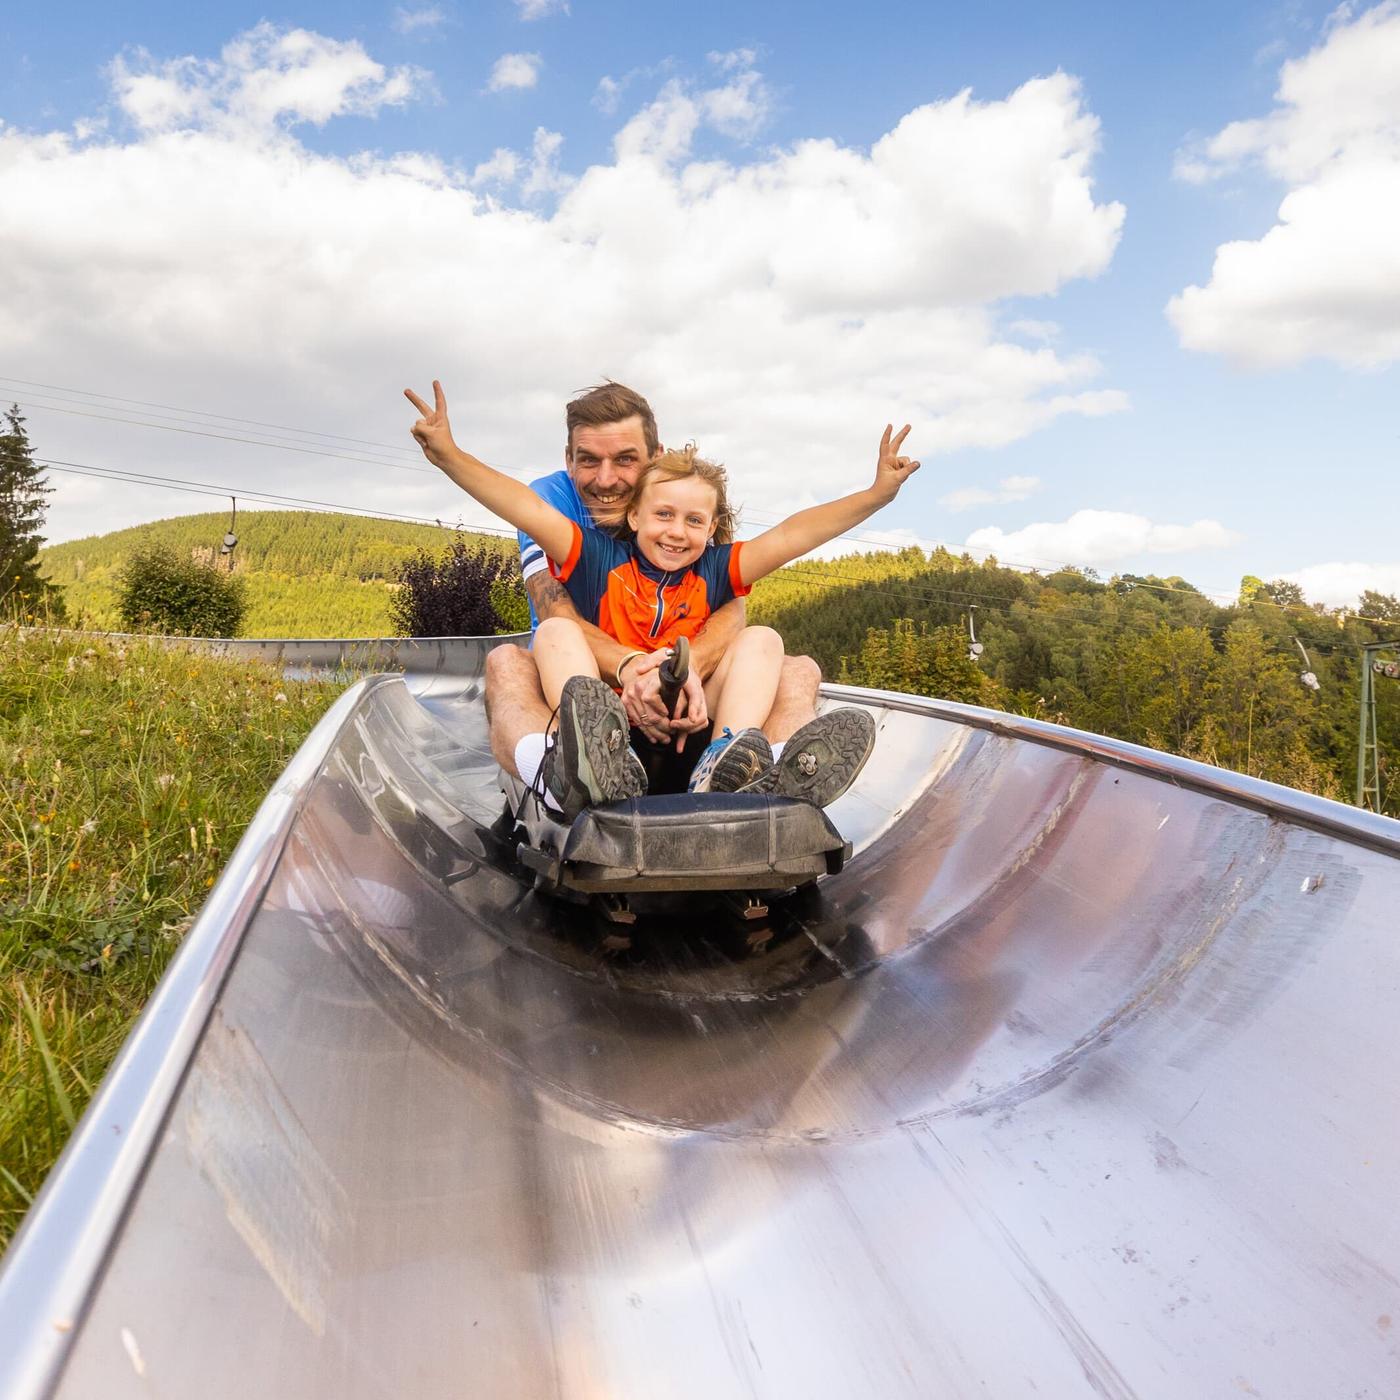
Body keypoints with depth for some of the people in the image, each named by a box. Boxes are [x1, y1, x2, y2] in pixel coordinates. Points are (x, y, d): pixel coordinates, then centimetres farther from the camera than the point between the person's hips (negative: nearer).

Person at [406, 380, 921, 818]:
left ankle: (726, 767, -43)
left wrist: (876, 494, -5)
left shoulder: (713, 572, 8)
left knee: (762, 639, -10)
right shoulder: (598, 560, 3)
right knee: (555, 631, -19)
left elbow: (792, 534, 2)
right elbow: (529, 509, -6)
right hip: (604, 716, -1)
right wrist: (450, 456, -17)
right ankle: (603, 763, -53)